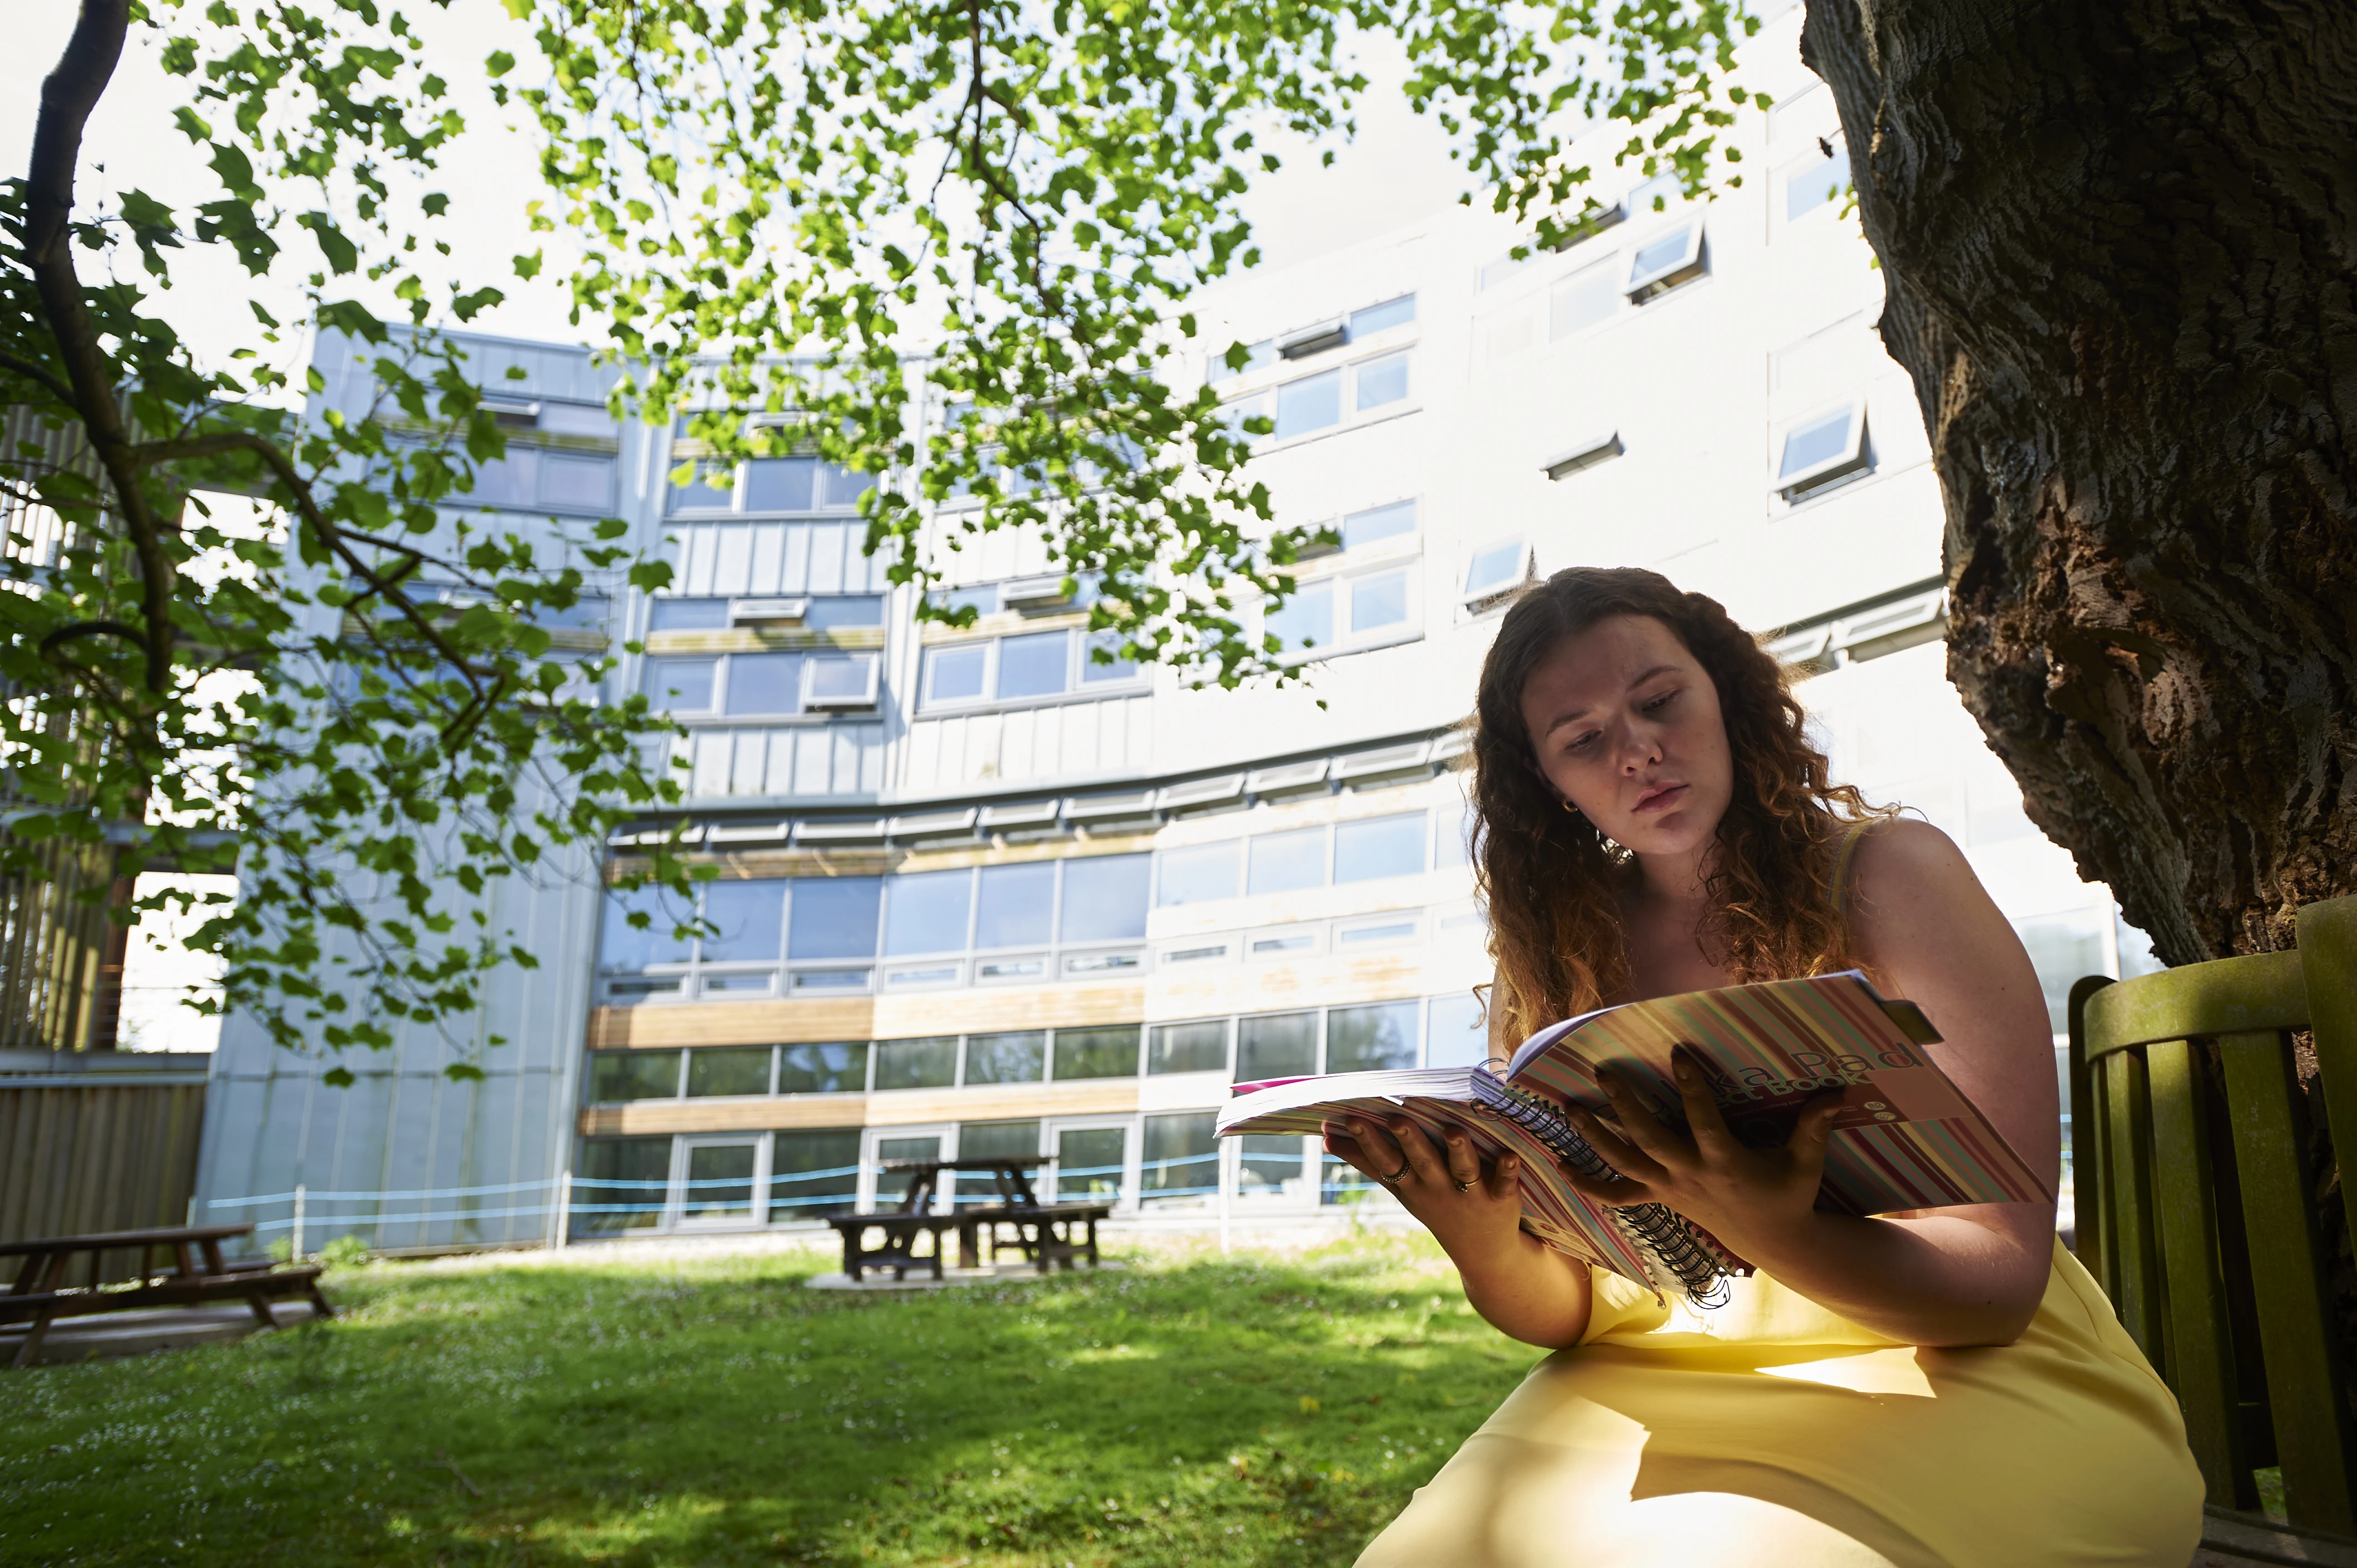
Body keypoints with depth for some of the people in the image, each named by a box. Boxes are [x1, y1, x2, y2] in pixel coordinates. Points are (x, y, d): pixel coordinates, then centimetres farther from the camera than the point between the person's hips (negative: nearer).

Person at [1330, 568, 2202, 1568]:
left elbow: (2001, 1280, -11)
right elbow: (1560, 1313, 2)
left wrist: (1763, 1231, -32)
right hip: (1651, 1389, 3)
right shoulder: (1555, 956, 4)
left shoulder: (1889, 876, -5)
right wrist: (1486, 1249, -23)